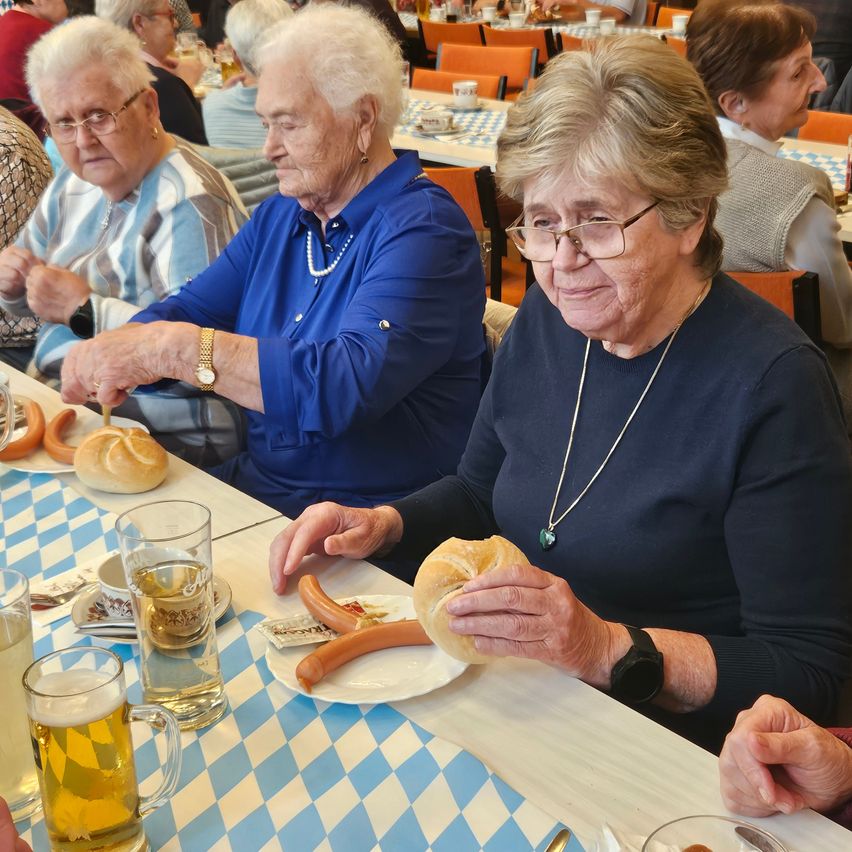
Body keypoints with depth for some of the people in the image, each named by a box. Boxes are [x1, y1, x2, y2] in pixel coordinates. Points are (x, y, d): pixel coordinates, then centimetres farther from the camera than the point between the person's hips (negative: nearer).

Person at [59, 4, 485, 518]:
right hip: (253, 483, 7)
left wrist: (174, 349, -30)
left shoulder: (423, 230, -17)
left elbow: (351, 383, -31)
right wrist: (113, 350, -12)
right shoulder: (278, 216, 10)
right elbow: (188, 311, 10)